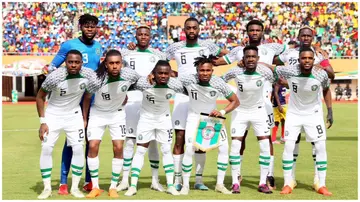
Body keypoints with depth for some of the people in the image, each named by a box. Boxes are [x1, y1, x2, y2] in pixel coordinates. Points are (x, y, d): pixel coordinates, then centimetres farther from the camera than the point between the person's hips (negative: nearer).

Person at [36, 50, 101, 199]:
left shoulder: (88, 75, -20)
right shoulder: (55, 76, -25)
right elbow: (40, 97, -11)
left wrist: (85, 119, -3)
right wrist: (42, 122, -14)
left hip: (74, 115, 2)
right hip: (53, 115, -2)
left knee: (78, 149, -6)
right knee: (46, 149, -8)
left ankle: (75, 187, 7)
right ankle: (47, 188, 5)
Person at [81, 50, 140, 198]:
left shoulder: (130, 75, -24)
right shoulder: (97, 77, -28)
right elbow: (87, 98, -8)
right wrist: (84, 119, -4)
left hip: (117, 113, 1)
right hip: (97, 113, -1)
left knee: (118, 148, -7)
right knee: (93, 146, -10)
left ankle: (113, 187, 7)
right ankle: (95, 187, 2)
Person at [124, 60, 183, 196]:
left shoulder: (175, 84, -23)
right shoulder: (143, 82, -29)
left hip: (164, 118, 2)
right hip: (146, 118, -2)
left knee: (167, 151, 3)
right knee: (140, 151, -2)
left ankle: (170, 185, 10)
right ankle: (133, 186, 2)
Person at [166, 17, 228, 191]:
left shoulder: (207, 46, 5)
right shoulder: (175, 47, 5)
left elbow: (226, 56, 16)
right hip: (182, 97, 0)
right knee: (180, 138, -3)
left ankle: (199, 179, 11)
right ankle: (177, 180, 3)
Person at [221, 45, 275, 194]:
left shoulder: (264, 71, -19)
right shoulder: (236, 72, -20)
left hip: (259, 110, 1)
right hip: (240, 111, -1)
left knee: (265, 145, -5)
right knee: (235, 145, -7)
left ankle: (263, 183, 5)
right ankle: (235, 182, 4)